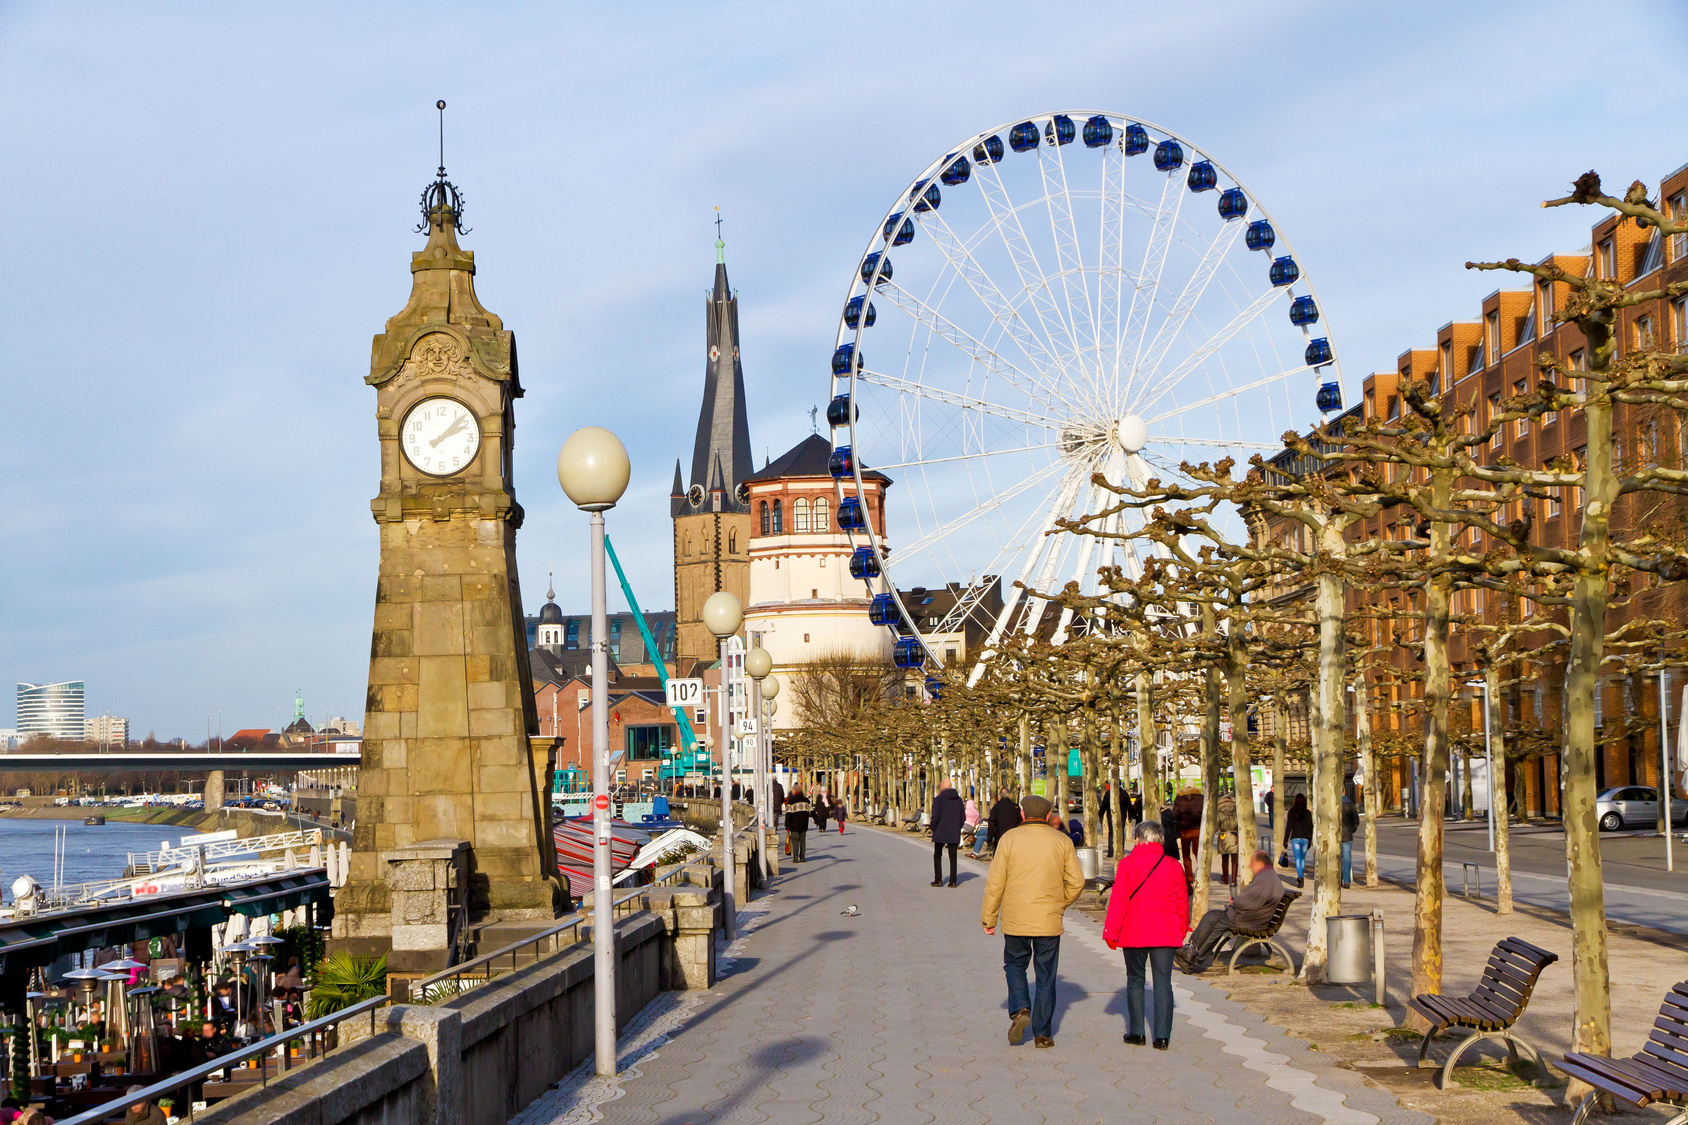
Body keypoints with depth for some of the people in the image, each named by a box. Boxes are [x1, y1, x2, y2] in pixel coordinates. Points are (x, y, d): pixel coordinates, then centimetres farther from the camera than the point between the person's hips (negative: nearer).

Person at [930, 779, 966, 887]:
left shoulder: (938, 799, -10)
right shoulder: (959, 800, 6)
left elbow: (935, 817, -15)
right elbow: (963, 817, 9)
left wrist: (933, 829, -1)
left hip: (940, 834, -4)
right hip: (954, 834, 4)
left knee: (937, 855, 10)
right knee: (953, 857, 8)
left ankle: (938, 880, 5)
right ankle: (953, 881, 4)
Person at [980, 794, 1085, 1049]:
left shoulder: (1009, 839, -3)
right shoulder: (1062, 841, 2)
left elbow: (995, 882, -4)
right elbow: (1076, 882, 0)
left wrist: (989, 918, 3)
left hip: (1015, 920, -1)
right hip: (1049, 921, 1)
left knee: (1015, 964, 18)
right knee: (1046, 976, 9)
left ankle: (1020, 1010, -4)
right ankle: (1042, 1033, 9)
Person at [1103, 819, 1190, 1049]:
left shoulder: (1127, 864, -6)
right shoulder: (1173, 866, 2)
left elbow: (1118, 900, -8)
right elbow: (1182, 903, 9)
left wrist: (1111, 931, -2)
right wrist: (1181, 931, 22)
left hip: (1134, 933, -1)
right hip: (1166, 933, 2)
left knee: (1135, 980, 12)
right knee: (1163, 982, 4)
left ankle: (1136, 1033, 13)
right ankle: (1162, 1036, -1)